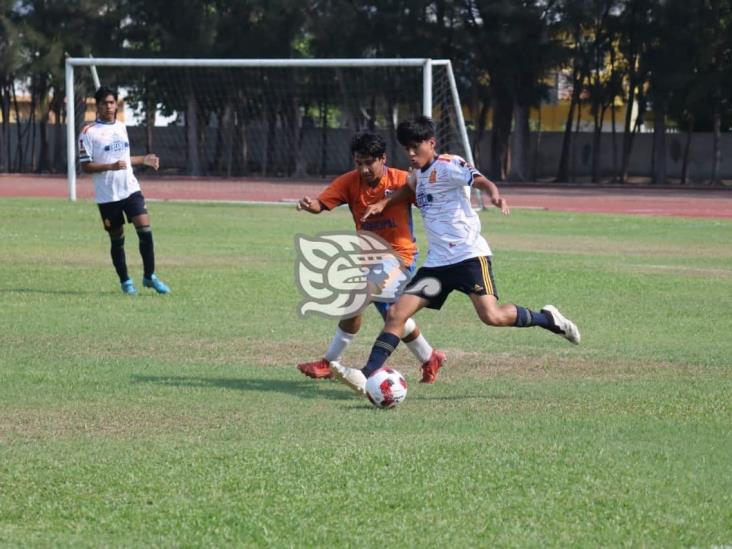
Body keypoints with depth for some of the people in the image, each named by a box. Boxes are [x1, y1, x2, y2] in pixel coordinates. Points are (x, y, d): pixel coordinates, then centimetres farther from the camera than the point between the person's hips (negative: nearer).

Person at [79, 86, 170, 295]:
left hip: (131, 189, 4)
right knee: (117, 239, 4)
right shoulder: (89, 132, -6)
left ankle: (149, 276, 4)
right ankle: (125, 281, 19)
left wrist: (143, 160, 19)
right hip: (107, 195, -4)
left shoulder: (121, 127, 13)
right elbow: (86, 166, -10)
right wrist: (111, 166, -22)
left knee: (145, 230, -9)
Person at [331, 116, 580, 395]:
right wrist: (383, 203, 25)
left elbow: (480, 180, -20)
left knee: (492, 316, -23)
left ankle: (547, 318, 2)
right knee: (396, 313, -5)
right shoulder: (420, 173, 18)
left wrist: (495, 195, -41)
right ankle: (366, 376, -10)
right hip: (437, 262, 8)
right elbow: (410, 188, 40)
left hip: (468, 254, -8)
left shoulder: (447, 165, -7)